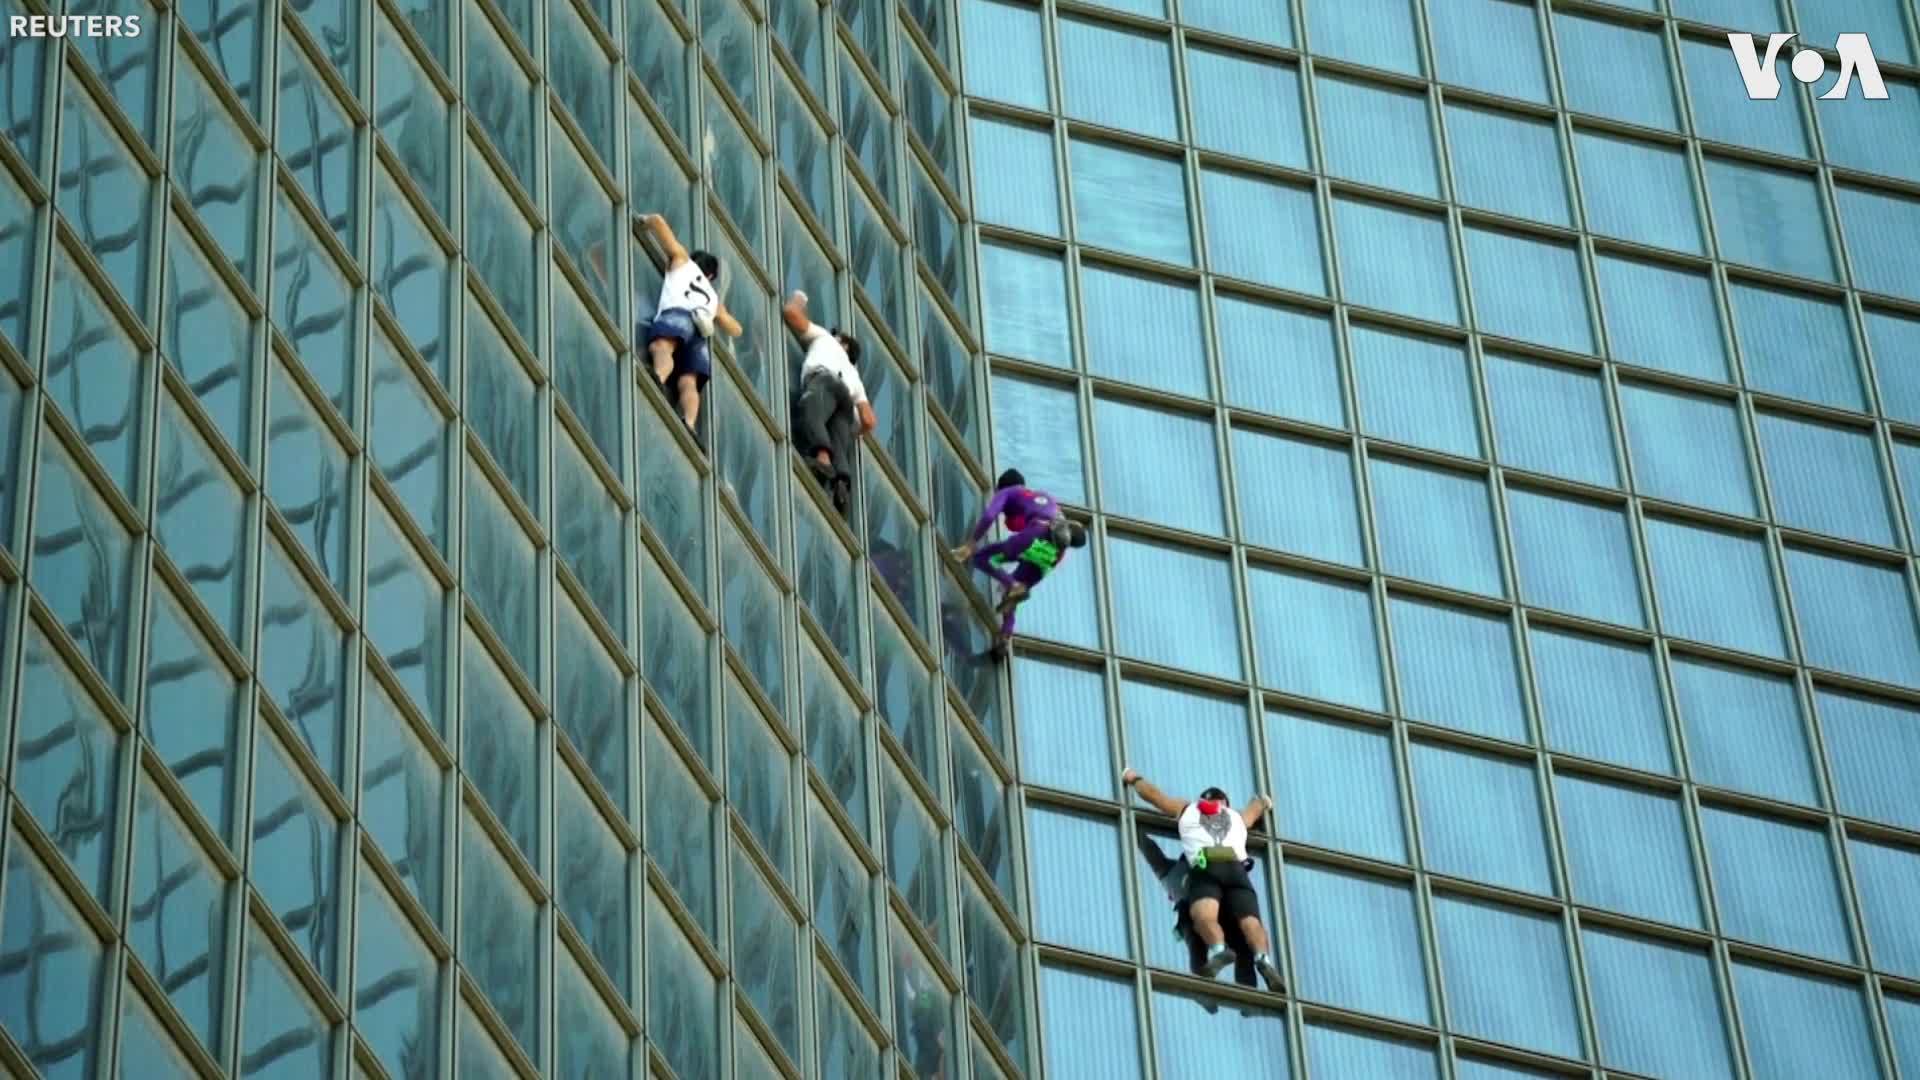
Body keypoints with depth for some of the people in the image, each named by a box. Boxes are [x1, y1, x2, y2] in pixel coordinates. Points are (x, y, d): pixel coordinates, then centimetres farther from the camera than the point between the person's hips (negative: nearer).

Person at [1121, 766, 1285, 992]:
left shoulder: (1187, 810, 32)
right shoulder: (1238, 817, 38)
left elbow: (1152, 793, 40)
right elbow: (1262, 802, 58)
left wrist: (1133, 778, 58)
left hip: (1205, 868, -2)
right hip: (1236, 868, 2)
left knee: (1204, 915, -25)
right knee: (1249, 920, -15)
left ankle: (1218, 949, -55)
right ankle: (1264, 959, -43)